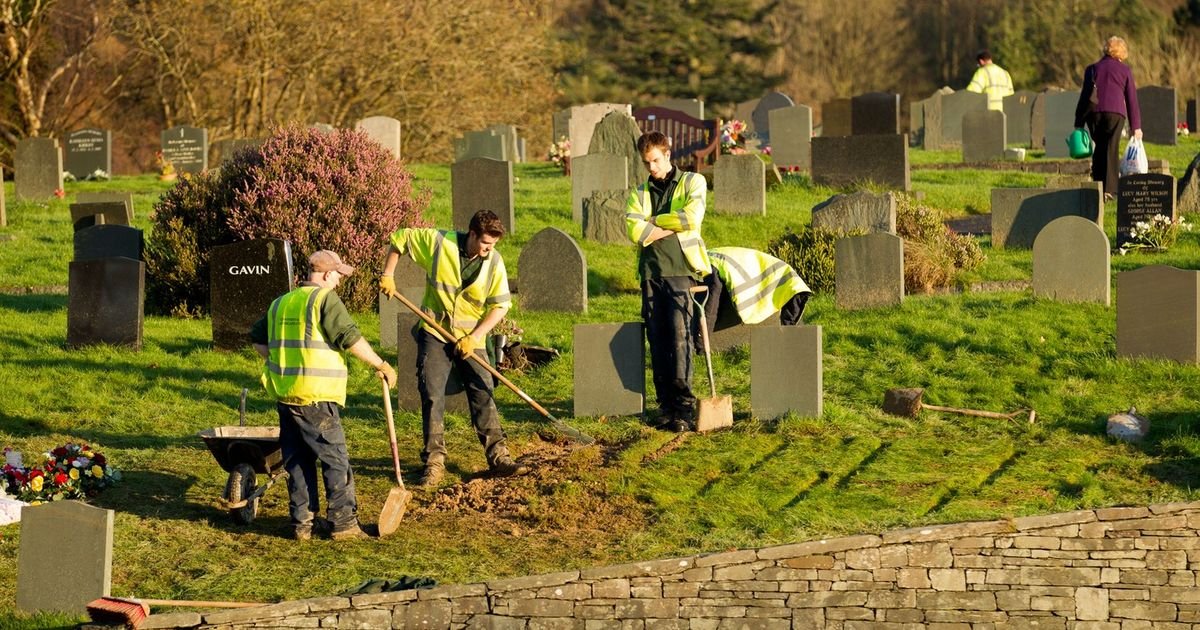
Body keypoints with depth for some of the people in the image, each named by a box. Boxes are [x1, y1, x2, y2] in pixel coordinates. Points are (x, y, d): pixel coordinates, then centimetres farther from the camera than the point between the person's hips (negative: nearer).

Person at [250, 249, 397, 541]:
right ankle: (344, 522, 0)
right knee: (335, 459, 0)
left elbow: (257, 338, 23)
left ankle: (302, 523, 12)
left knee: (298, 461, 12)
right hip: (316, 396, -7)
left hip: (284, 394, 7)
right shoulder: (325, 298, -8)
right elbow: (350, 337, -15)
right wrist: (381, 365, -7)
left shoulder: (280, 303, 16)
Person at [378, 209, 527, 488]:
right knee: (432, 396, -5)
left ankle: (499, 458, 3)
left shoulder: (494, 262, -8)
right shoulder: (438, 242, -12)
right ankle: (434, 463, -1)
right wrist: (388, 275, -4)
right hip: (435, 334, -1)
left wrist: (475, 337, -15)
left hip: (471, 339, 1)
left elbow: (500, 305, -6)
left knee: (483, 396, -2)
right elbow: (399, 238, 1)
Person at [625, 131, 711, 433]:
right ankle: (666, 404, 4)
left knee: (680, 332, -14)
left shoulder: (692, 182, 9)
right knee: (657, 339, 1)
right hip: (651, 272, 4)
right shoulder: (639, 193, 17)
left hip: (681, 269, -4)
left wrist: (654, 221, 1)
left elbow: (692, 217, -9)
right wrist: (672, 226, -4)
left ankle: (684, 405, -14)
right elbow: (633, 230, -1)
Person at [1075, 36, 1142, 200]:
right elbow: (1132, 99, 8)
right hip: (1115, 112, -2)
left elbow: (1084, 95, 11)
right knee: (1112, 150, -2)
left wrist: (1079, 123, 12)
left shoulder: (1092, 69, 14)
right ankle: (1109, 189, -12)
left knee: (1098, 149, 14)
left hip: (1094, 112, 2)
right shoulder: (1125, 70, 10)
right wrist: (1136, 126, 10)